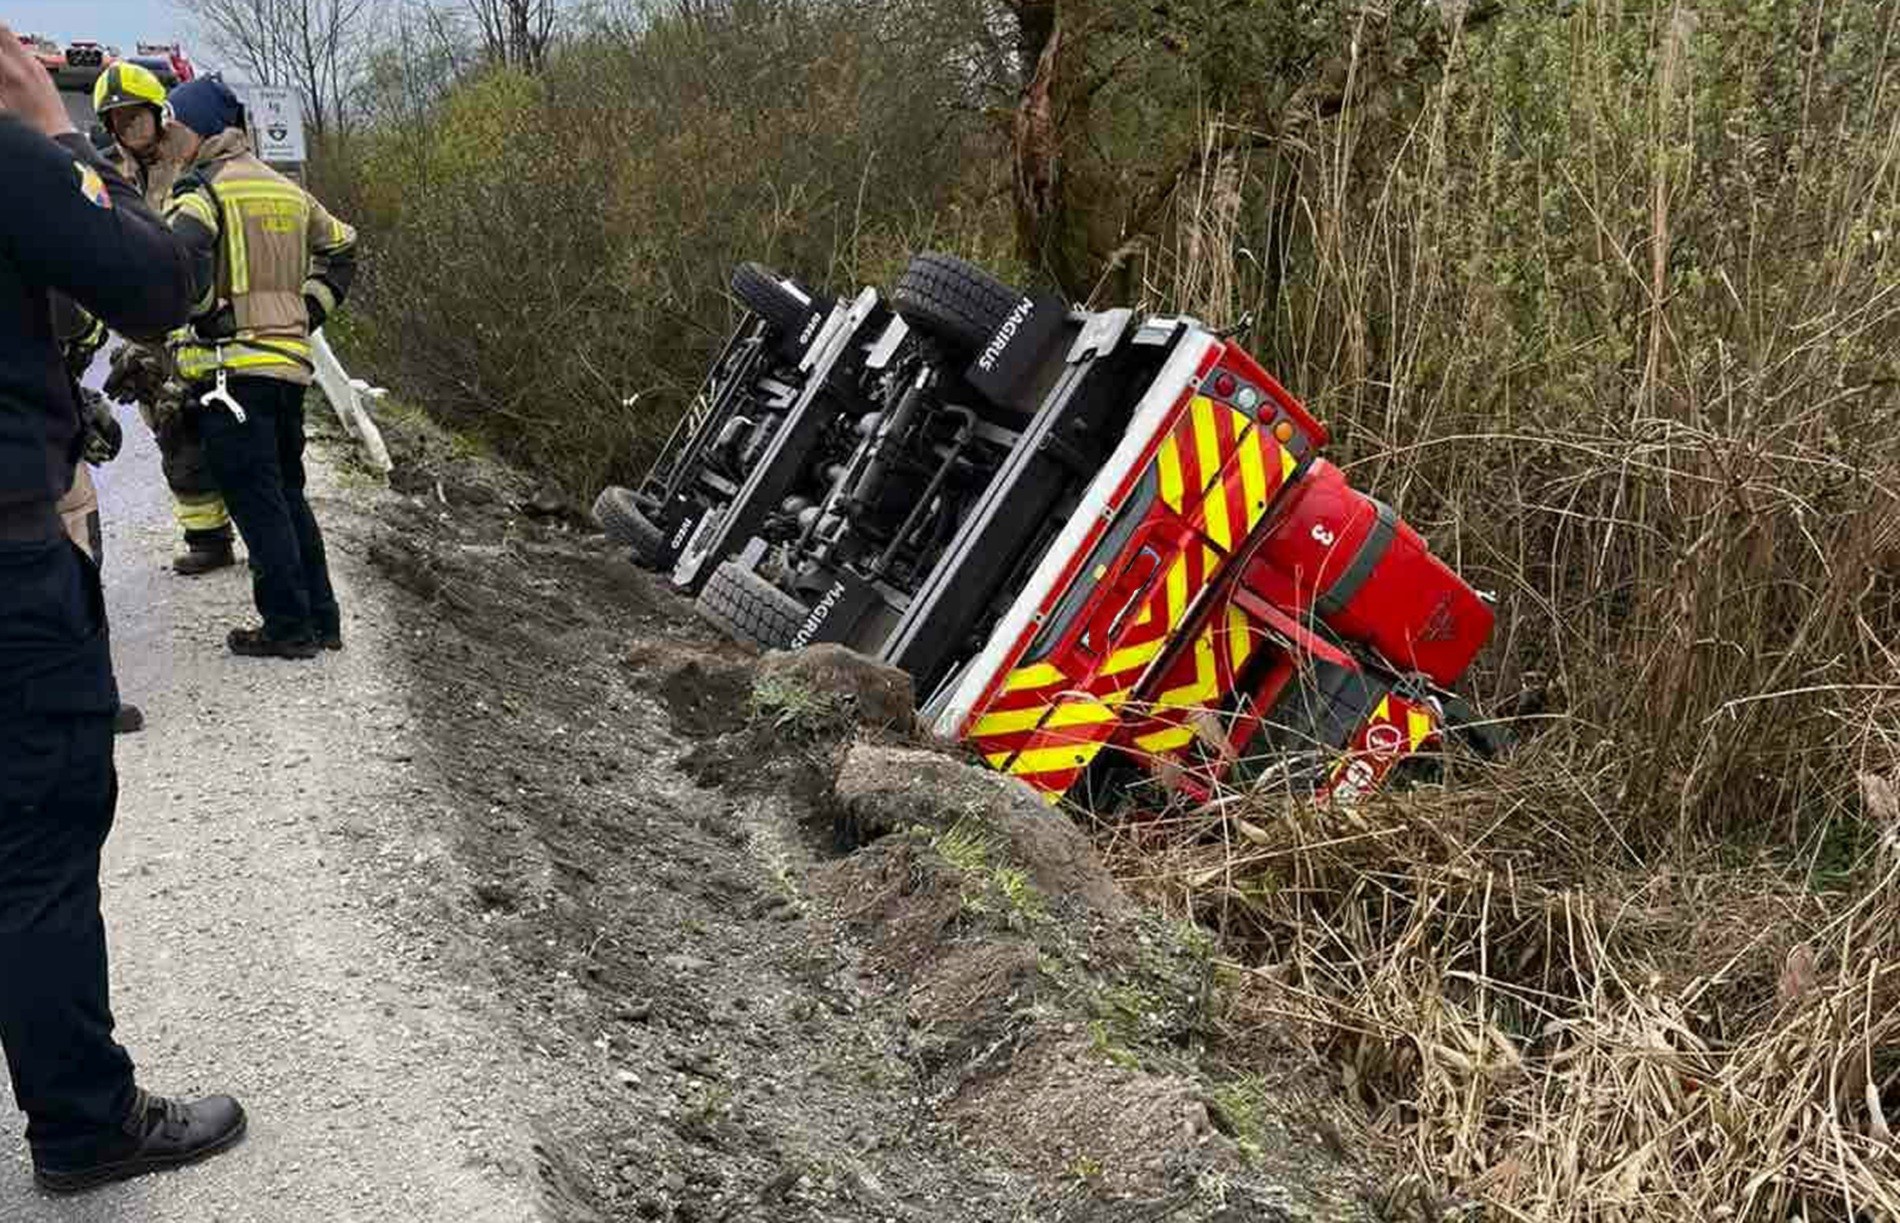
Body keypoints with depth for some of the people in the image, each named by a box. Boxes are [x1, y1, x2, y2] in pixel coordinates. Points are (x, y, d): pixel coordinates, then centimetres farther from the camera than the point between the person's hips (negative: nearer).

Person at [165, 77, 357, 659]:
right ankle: (322, 620, 17)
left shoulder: (203, 188, -7)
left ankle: (288, 626, -1)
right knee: (288, 495, 15)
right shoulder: (286, 189, 17)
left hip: (231, 365, -8)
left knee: (255, 502, -3)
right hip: (290, 362, 8)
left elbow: (182, 254, -27)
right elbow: (340, 248, 27)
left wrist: (206, 316, -13)